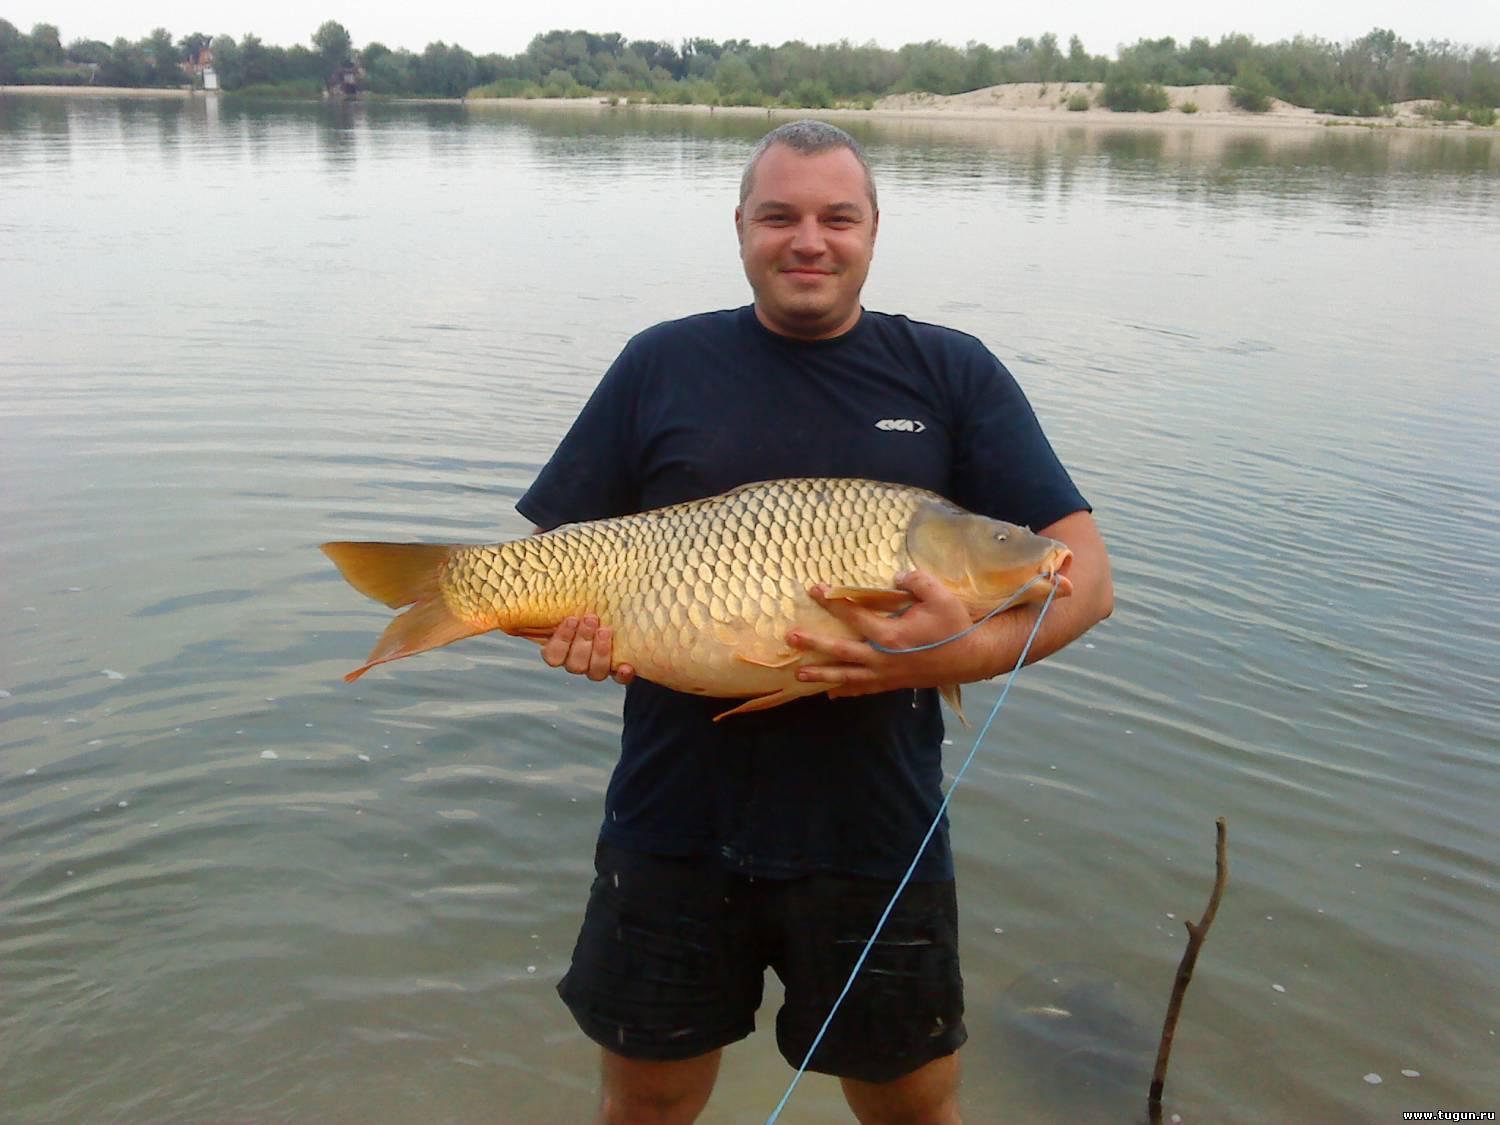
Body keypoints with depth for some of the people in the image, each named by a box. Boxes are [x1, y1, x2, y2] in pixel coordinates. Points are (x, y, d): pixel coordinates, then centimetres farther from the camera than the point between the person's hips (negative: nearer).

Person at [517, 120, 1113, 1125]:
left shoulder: (954, 375, 1)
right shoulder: (662, 366, 3)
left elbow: (1084, 574, -3)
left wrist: (972, 650, -22)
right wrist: (567, 625, -16)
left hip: (876, 836, 0)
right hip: (674, 825, 1)